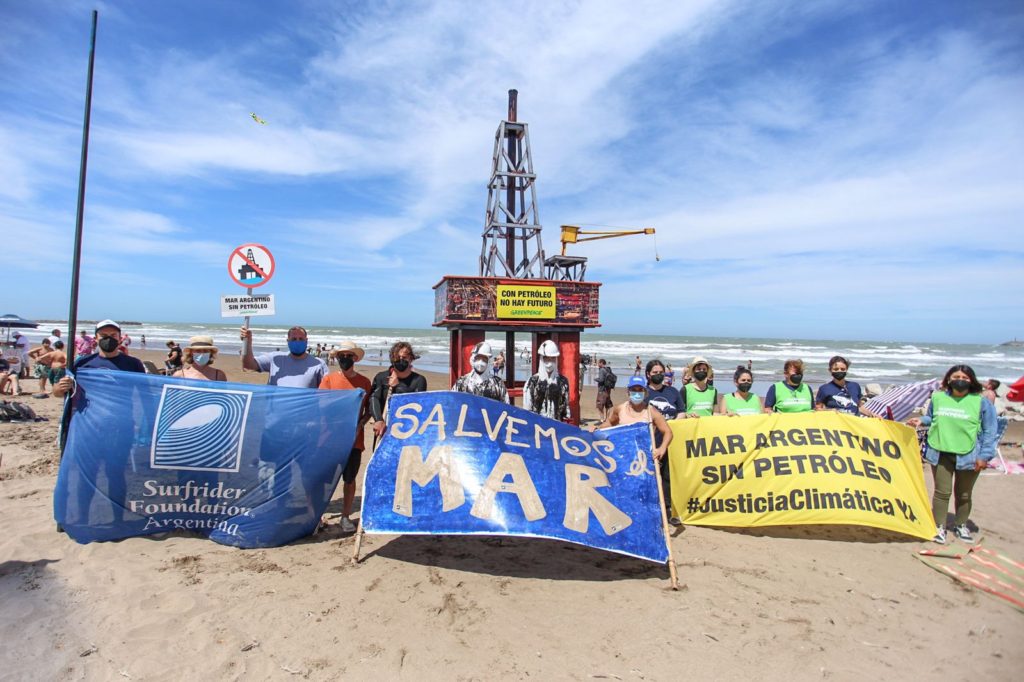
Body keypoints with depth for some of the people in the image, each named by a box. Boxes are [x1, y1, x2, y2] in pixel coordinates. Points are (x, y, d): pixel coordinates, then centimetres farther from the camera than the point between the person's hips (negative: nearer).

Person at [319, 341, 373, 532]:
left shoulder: (364, 382, 4)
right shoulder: (329, 379, 1)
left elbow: (368, 410, 8)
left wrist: (360, 425, -9)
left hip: (354, 438, 1)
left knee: (350, 479, 8)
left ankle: (346, 516, 20)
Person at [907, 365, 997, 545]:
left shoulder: (981, 402, -3)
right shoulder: (938, 397, 4)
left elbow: (989, 431, -2)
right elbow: (931, 419, 18)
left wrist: (985, 455, -7)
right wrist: (921, 420, -4)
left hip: (968, 455, -1)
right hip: (941, 453, 1)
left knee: (964, 494, 14)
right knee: (942, 491, 3)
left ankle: (960, 525, 32)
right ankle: (939, 527, 14)